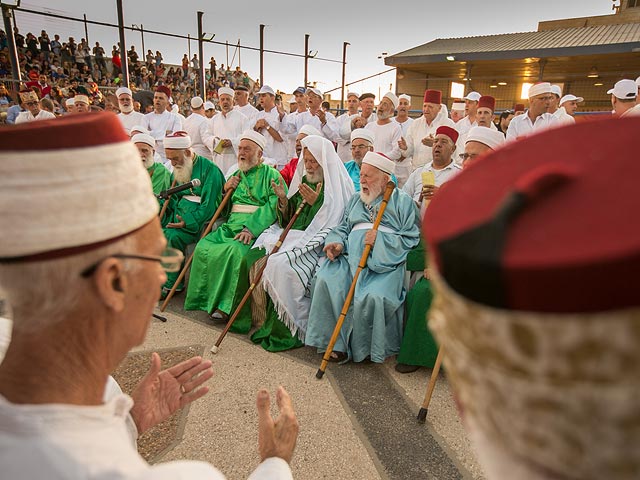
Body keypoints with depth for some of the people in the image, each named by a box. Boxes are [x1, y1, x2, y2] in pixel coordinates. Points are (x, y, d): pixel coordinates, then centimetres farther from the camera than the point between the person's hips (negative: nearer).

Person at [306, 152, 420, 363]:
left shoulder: (402, 201, 10)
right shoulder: (356, 199, 27)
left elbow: (412, 238, 0)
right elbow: (343, 228, 22)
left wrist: (380, 239, -11)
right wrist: (337, 243, 0)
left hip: (385, 262, -4)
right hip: (352, 256, 5)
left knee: (372, 297, -32)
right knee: (325, 281, -24)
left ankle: (369, 348, -4)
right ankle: (337, 343, -12)